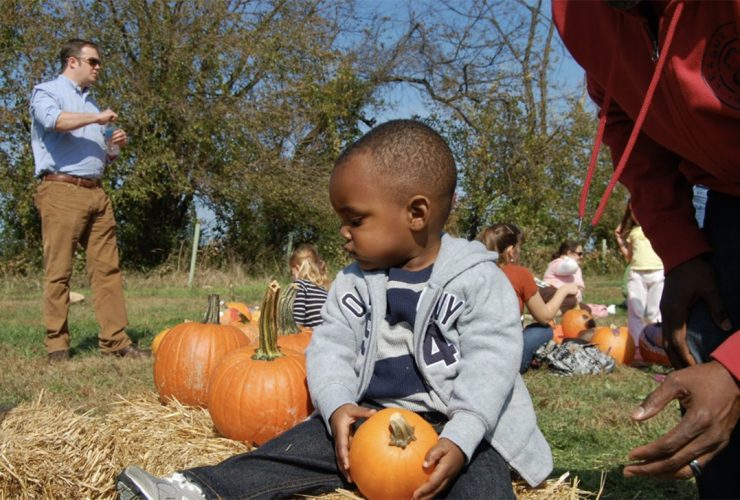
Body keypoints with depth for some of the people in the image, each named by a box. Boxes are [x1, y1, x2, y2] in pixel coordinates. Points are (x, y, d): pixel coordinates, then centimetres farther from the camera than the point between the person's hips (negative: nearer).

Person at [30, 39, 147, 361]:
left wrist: (114, 146, 9)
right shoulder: (47, 91, 4)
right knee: (59, 270, -5)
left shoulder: (90, 101, 26)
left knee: (107, 267, 0)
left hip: (96, 192, 7)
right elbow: (54, 120, -21)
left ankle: (114, 340, 0)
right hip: (62, 190, -7)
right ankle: (57, 344, 0)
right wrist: (97, 118, -10)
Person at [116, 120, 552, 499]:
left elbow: (489, 365, -15)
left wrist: (460, 439, -30)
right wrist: (338, 406, -19)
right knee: (298, 447, -14)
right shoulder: (355, 283, 8)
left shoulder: (478, 280, -8)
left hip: (458, 429, -4)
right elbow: (330, 347, 3)